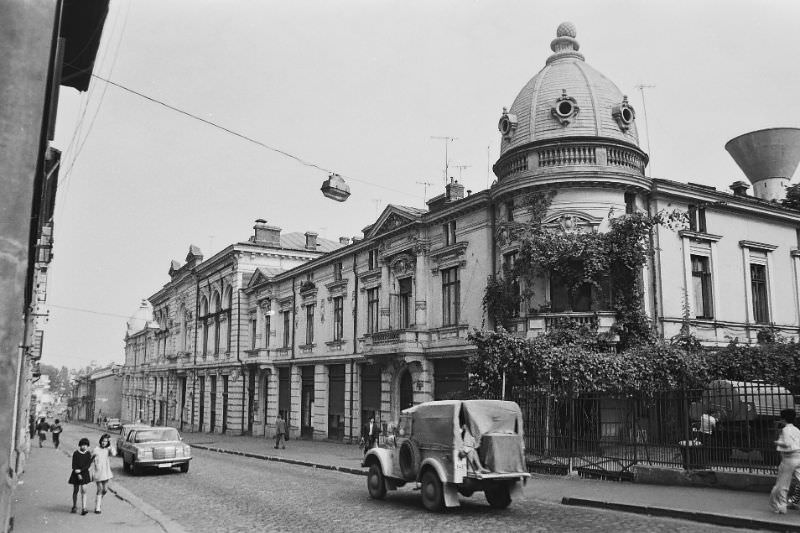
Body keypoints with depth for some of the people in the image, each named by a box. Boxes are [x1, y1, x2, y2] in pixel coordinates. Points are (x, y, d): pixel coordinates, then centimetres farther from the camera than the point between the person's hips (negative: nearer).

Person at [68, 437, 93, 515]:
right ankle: (74, 507, 27)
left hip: (85, 474, 1)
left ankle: (83, 508, -8)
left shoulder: (88, 454, -2)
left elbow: (88, 465, -6)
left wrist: (80, 470, -18)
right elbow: (74, 465, -9)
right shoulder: (76, 453, -8)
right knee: (75, 491, 9)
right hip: (76, 474, -1)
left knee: (83, 491, -6)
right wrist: (78, 474, -16)